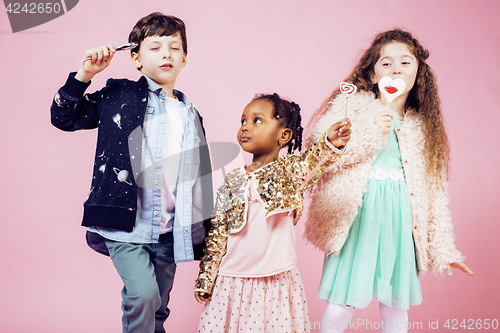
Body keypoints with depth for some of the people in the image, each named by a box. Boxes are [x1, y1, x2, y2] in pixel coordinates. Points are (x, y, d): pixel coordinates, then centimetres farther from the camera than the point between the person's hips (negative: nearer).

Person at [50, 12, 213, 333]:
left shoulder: (191, 115, 10)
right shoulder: (119, 95, 1)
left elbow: (199, 176, 15)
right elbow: (64, 117, 5)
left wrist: (203, 231, 15)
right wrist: (84, 74, -7)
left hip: (168, 232, 4)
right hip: (125, 225, -4)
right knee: (143, 293, -19)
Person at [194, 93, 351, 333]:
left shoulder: (286, 170, -3)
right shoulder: (232, 181, 5)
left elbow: (310, 164, -27)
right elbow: (216, 233, 8)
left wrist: (329, 144, -47)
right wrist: (205, 278, 8)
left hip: (275, 282, -3)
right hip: (231, 281, 3)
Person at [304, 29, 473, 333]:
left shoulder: (424, 127, 10)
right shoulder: (351, 105, 0)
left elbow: (435, 194, 11)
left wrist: (444, 250, 8)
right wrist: (367, 134, -16)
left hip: (401, 224, 3)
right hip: (357, 218, -3)